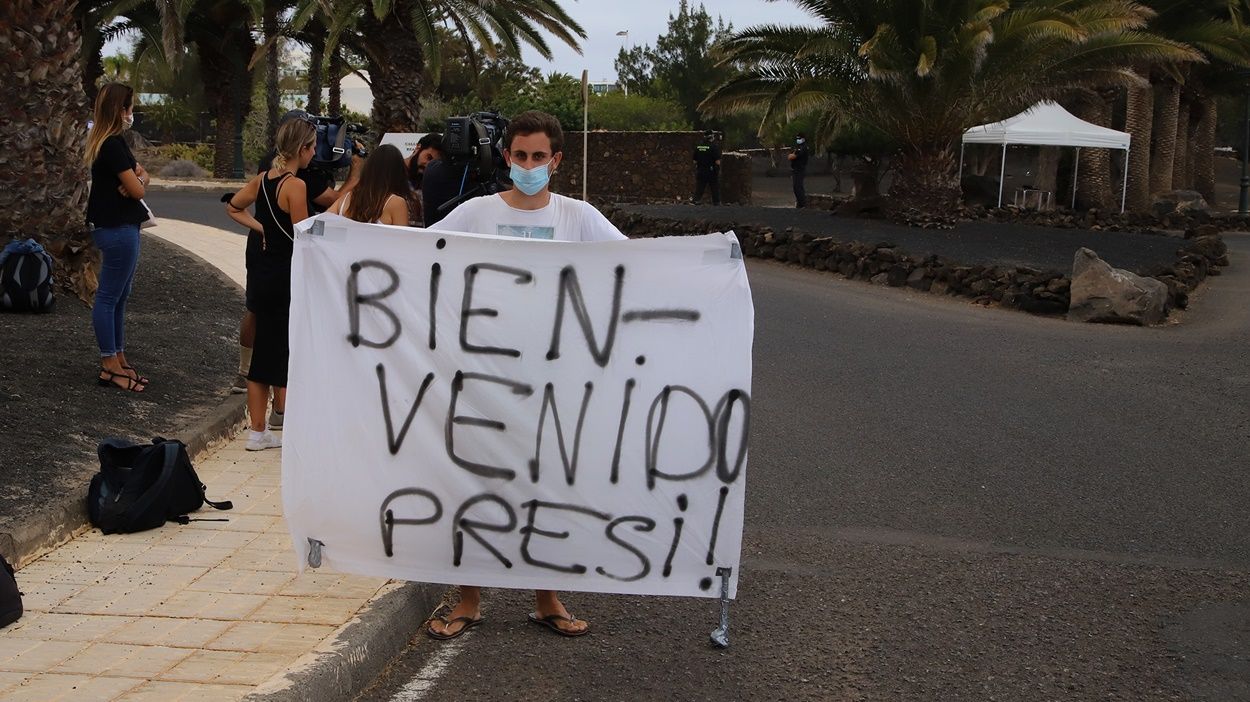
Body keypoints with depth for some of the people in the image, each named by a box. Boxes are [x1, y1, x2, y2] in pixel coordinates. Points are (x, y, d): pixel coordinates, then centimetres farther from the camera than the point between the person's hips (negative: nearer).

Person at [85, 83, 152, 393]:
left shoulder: (110, 142, 13)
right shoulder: (113, 145, -18)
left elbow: (142, 175, 15)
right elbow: (137, 190, -19)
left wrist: (137, 177, -7)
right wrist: (136, 180, 3)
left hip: (119, 227, 11)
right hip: (118, 230, -11)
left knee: (118, 297, 15)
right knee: (109, 297, -4)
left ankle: (118, 359, 22)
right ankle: (110, 367, 2)